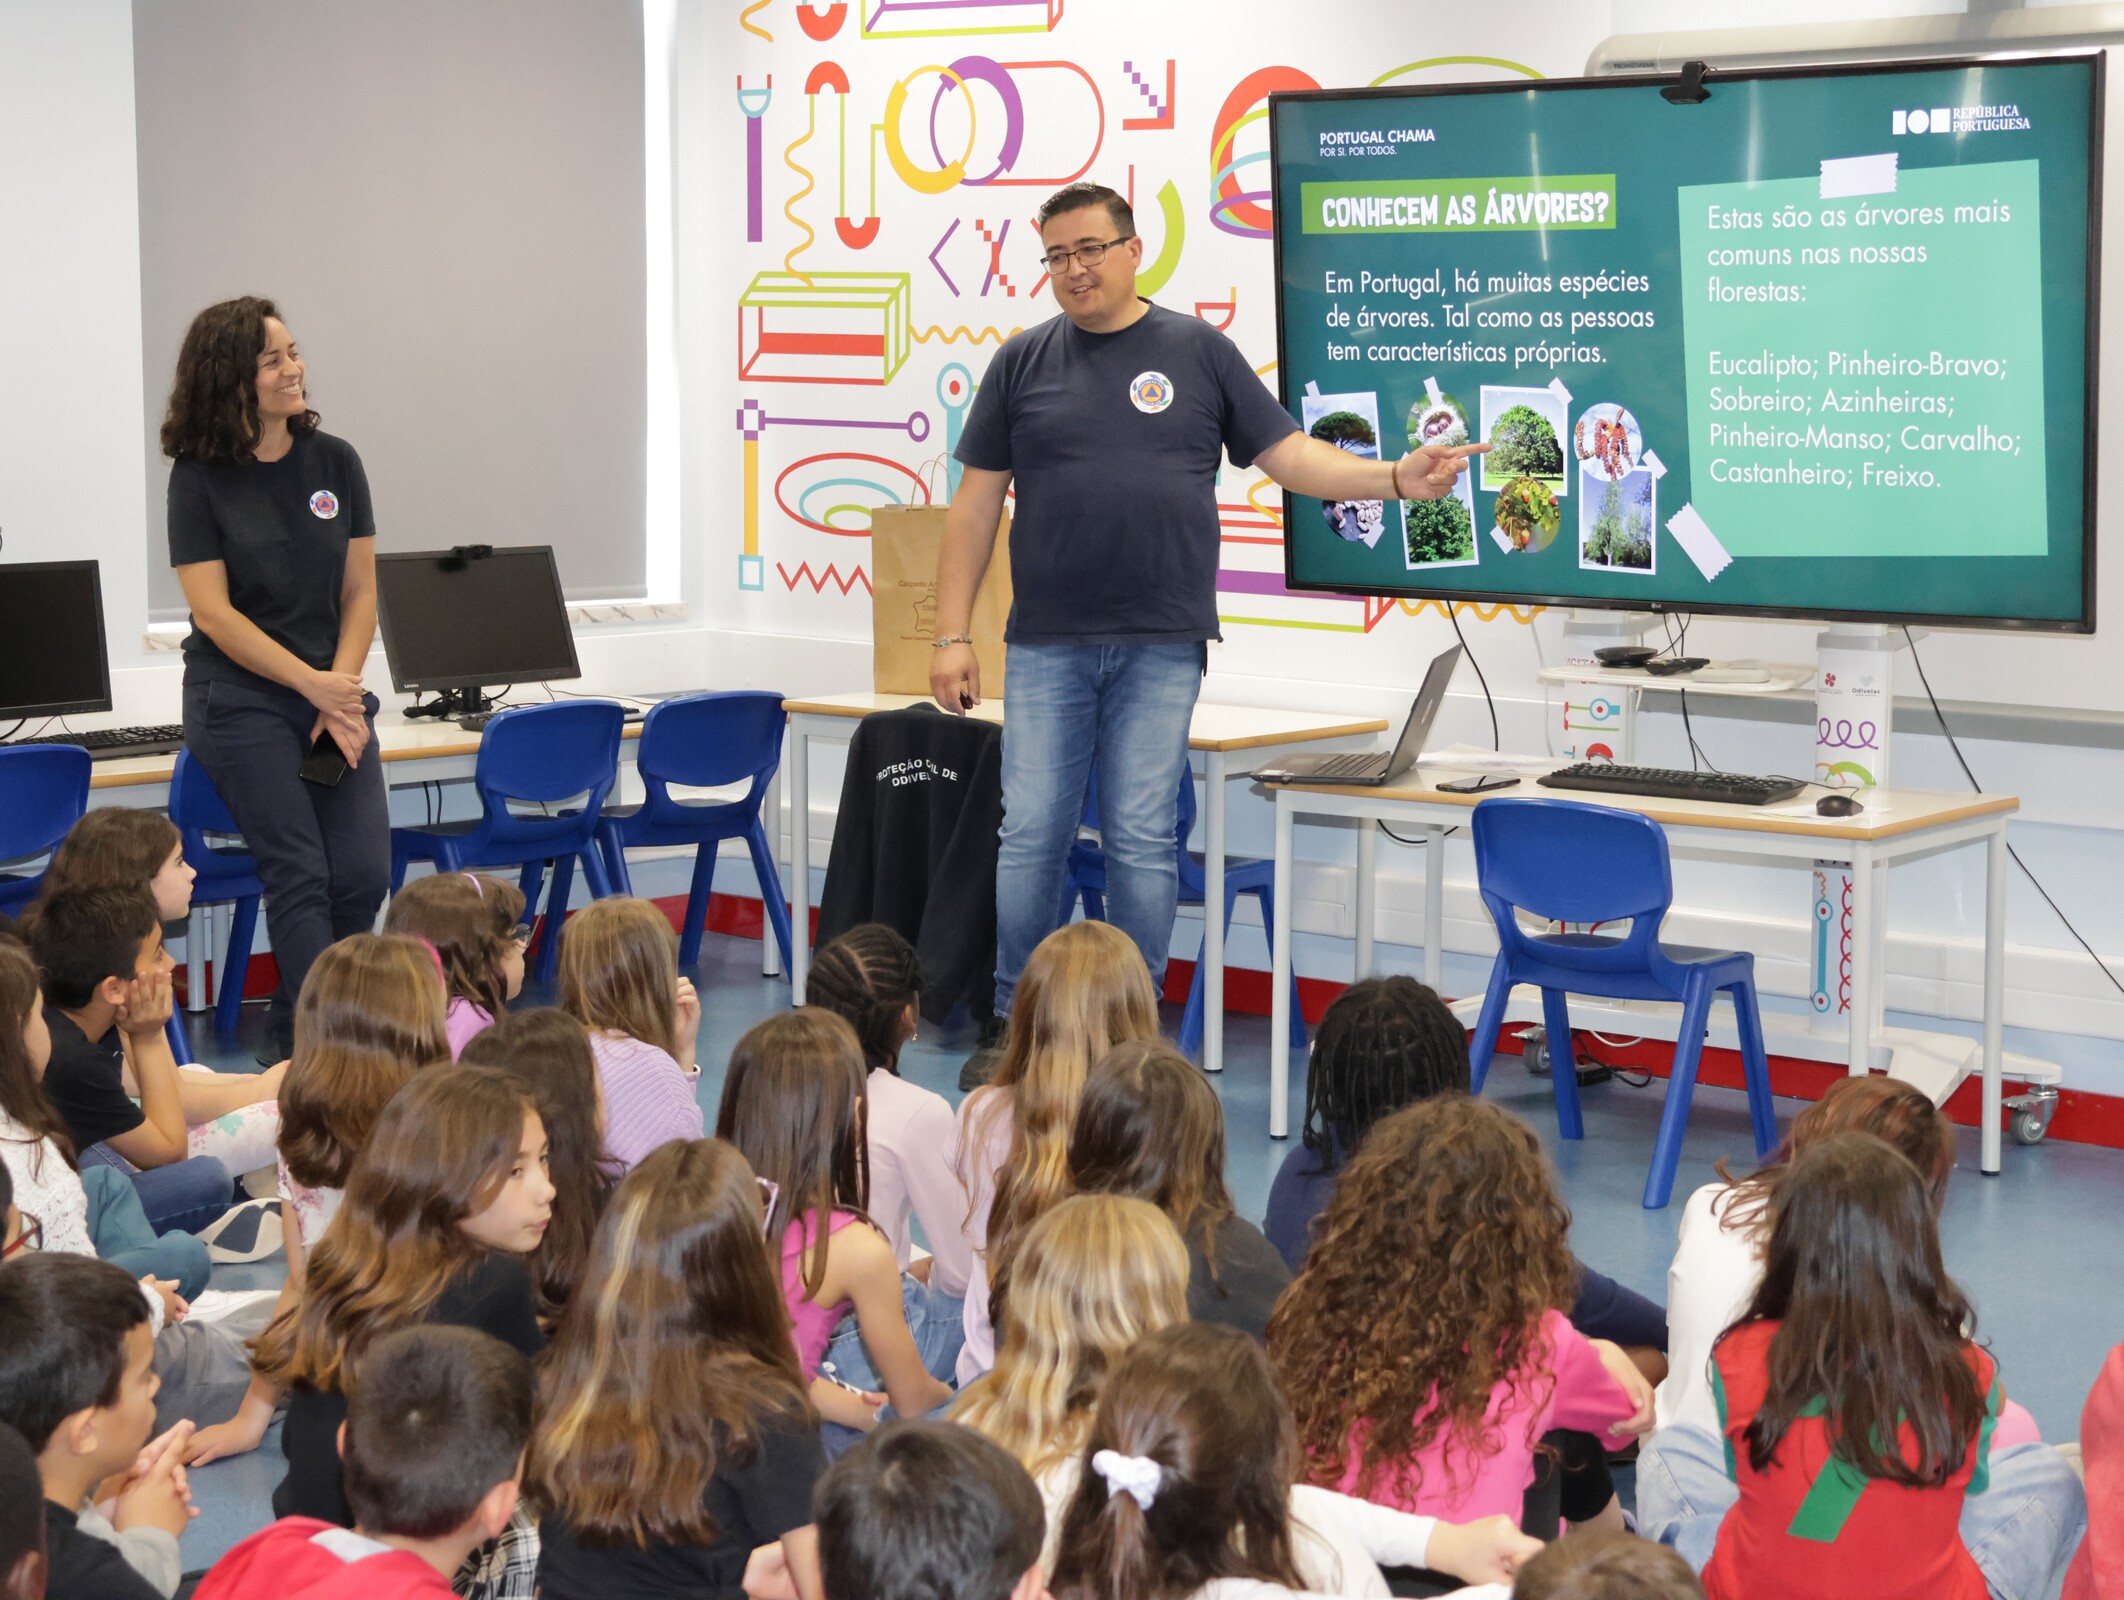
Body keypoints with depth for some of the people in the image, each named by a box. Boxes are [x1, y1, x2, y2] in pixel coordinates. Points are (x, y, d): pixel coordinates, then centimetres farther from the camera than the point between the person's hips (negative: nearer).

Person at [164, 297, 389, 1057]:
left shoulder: (334, 461, 6)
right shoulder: (200, 478, -4)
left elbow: (359, 592, 7)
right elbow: (214, 612, -8)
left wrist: (342, 690, -7)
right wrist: (311, 684, -13)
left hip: (332, 690, 4)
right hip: (239, 701, -4)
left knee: (364, 872, -8)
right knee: (300, 876, -11)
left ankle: (297, 1032, 10)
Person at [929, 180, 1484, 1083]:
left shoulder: (1198, 352, 7)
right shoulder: (1023, 364, 8)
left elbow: (1290, 457, 5)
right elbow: (976, 503, 8)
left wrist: (1396, 478, -10)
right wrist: (952, 634, 2)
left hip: (1160, 646, -1)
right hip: (1047, 645, 1)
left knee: (1141, 841, 0)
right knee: (1027, 834, 0)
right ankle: (1014, 1024, 12)